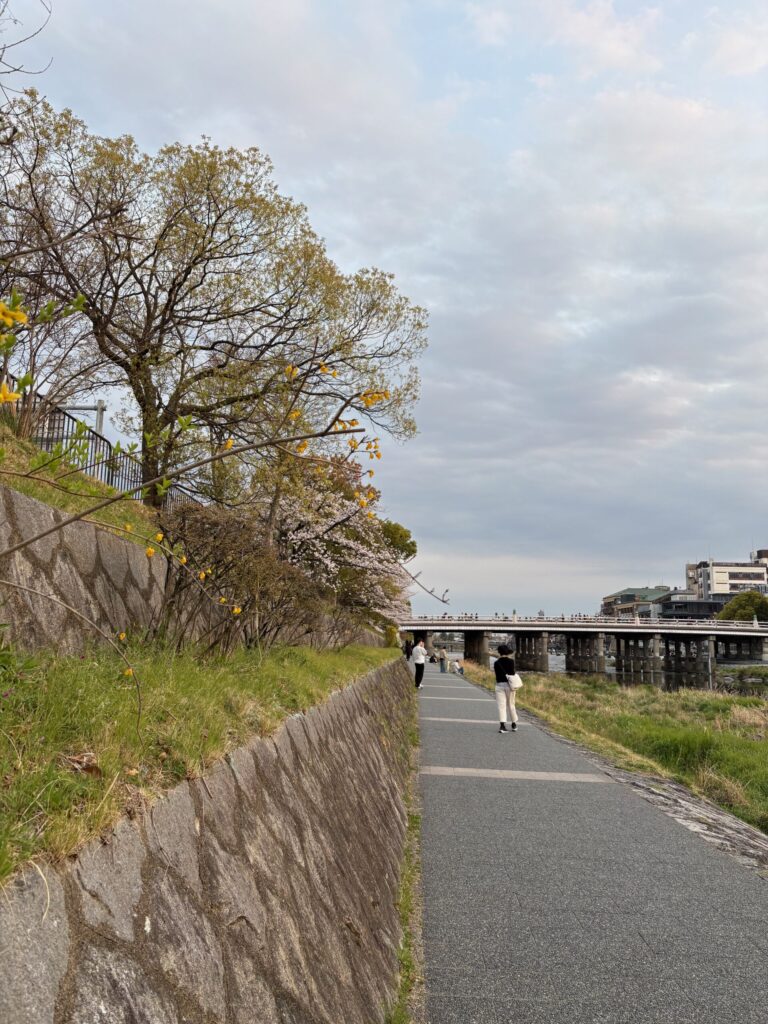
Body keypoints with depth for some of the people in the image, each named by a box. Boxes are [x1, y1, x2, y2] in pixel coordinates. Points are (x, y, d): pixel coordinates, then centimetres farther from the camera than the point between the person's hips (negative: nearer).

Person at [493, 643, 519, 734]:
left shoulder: (496, 663, -2)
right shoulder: (511, 661, -4)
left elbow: (497, 673, 2)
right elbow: (512, 673, -8)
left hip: (499, 685, 0)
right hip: (509, 684, 0)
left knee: (501, 706, -1)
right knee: (511, 705, 13)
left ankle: (502, 725, -13)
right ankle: (514, 724, 24)